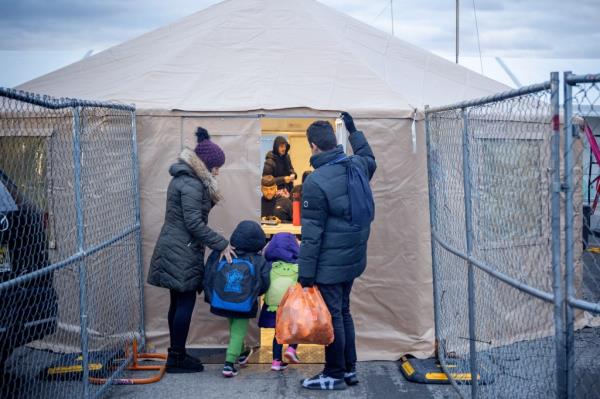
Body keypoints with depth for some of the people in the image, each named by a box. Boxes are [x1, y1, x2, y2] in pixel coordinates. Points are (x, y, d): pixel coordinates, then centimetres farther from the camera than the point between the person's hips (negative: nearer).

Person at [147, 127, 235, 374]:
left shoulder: (183, 178, 15)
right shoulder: (191, 185, -17)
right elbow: (194, 223, -21)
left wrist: (210, 199, 2)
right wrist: (221, 244, -18)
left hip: (175, 251, 10)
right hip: (182, 253, -10)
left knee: (179, 302, 14)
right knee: (185, 303, -4)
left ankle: (176, 354, 20)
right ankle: (176, 358, 1)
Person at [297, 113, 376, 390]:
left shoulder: (315, 182, -20)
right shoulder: (357, 166, 1)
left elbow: (311, 235, -18)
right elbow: (369, 158, 30)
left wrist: (306, 273, -13)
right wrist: (354, 131, 40)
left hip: (330, 264, -8)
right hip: (353, 258, 8)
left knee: (332, 316, 3)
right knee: (343, 312, 19)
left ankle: (335, 375, 14)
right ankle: (349, 370, 28)